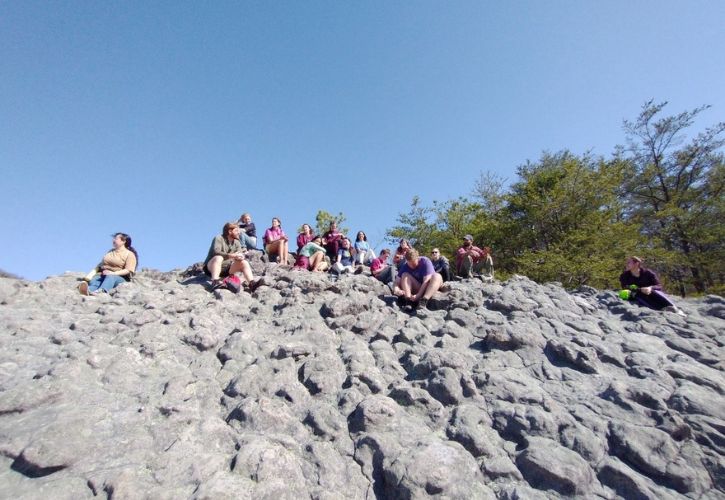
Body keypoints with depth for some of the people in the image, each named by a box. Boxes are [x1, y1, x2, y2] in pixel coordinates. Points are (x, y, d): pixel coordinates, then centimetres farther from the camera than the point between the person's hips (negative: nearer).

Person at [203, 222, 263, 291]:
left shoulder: (236, 242, 8)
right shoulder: (219, 239, -10)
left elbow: (241, 256, 0)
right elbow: (216, 252, -27)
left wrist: (241, 257, -25)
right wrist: (232, 255, -37)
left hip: (226, 269, 5)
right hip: (211, 268, -5)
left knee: (244, 262, -14)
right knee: (219, 258, -35)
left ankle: (252, 283, -34)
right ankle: (215, 282, -53)